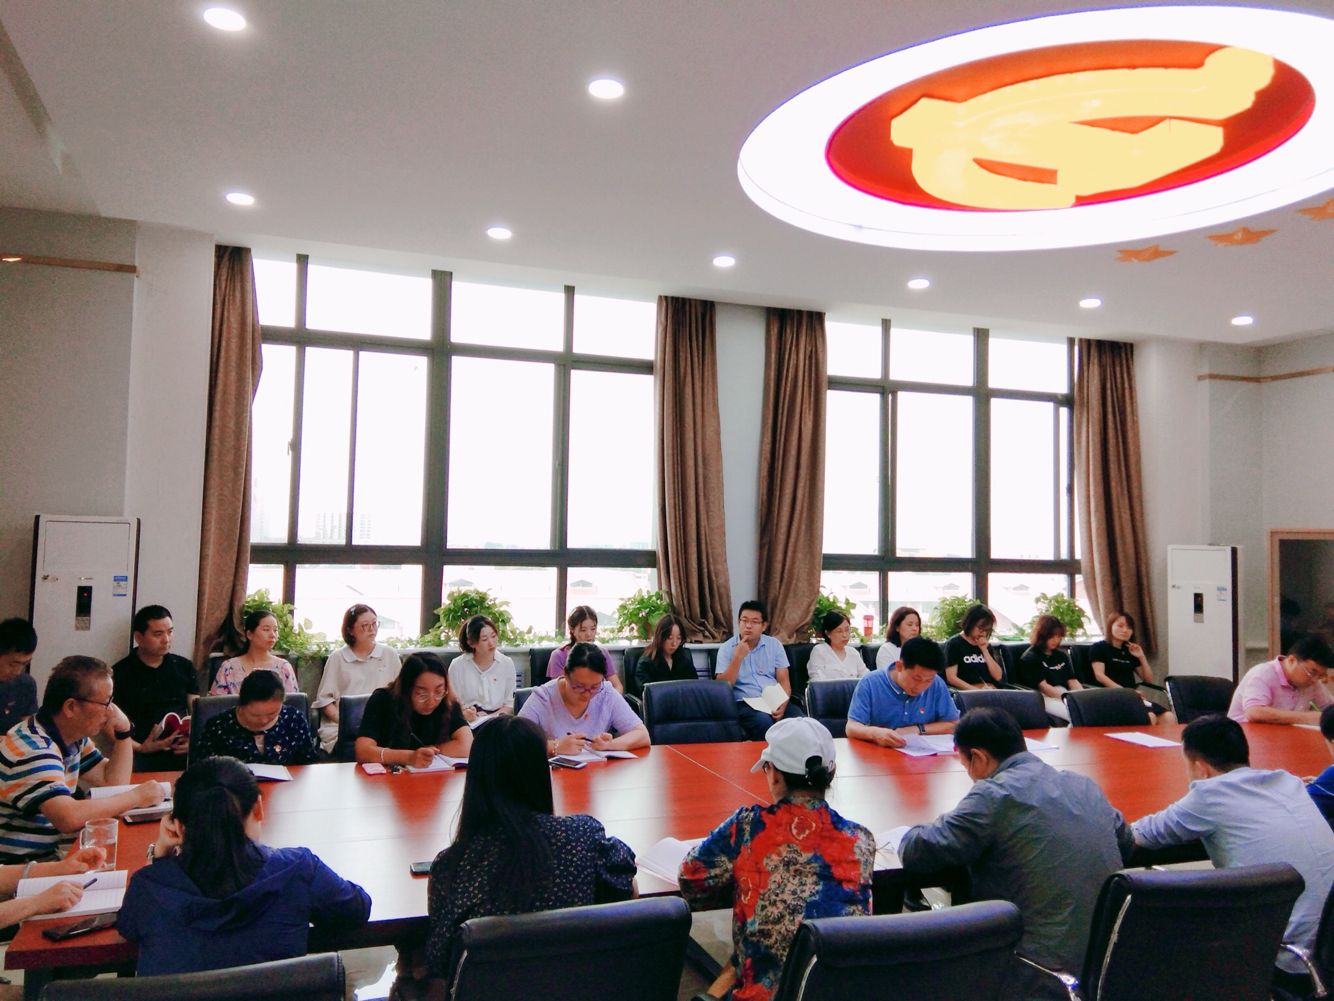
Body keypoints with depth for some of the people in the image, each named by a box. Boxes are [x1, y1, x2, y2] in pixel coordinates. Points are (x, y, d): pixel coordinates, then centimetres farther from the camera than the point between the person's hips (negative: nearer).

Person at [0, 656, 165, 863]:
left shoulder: (72, 734, 4)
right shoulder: (32, 749, -24)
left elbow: (114, 782, 12)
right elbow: (69, 818, -35)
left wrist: (123, 731, -1)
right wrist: (136, 796, -23)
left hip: (51, 851, 8)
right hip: (19, 866, -8)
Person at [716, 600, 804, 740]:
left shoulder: (774, 645, 11)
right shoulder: (727, 648, 3)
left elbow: (784, 681, 7)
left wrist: (782, 706, -12)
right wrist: (738, 657, -13)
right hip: (745, 703, -3)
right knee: (764, 723, -36)